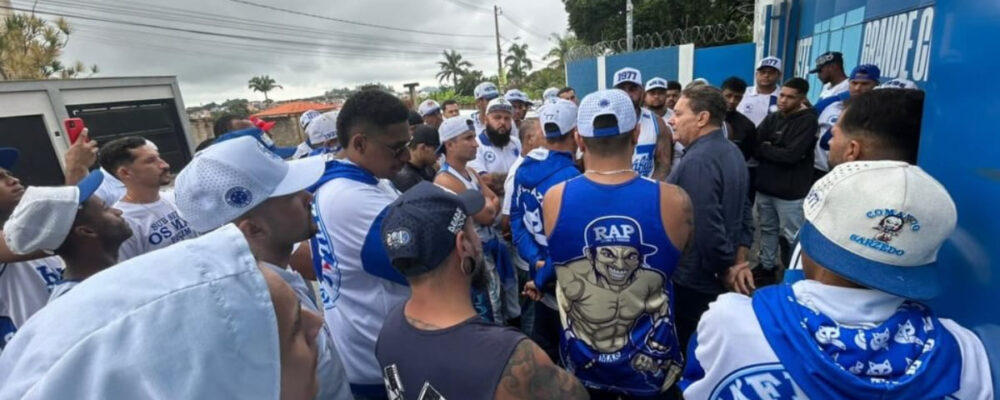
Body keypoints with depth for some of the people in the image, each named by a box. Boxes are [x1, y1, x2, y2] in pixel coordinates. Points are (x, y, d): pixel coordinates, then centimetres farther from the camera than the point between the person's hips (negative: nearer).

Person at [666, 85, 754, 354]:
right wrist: (739, 261, 6)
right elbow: (743, 211, 12)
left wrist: (725, 271, -12)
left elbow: (707, 228, -28)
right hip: (710, 279, 10)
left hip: (692, 281, -9)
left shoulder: (697, 161, -25)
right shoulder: (732, 152, 8)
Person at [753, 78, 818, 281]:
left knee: (790, 236, 2)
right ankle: (767, 266, 29)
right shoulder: (772, 118, 8)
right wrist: (774, 152, -16)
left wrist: (764, 149, -7)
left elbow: (791, 155, -18)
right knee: (767, 229, 16)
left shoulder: (807, 121, -8)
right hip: (765, 186, 6)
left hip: (790, 191, -6)